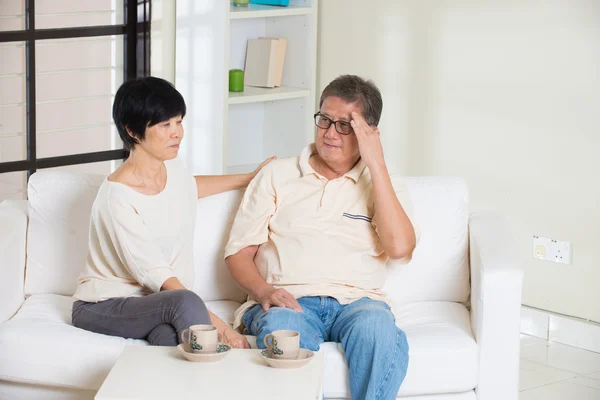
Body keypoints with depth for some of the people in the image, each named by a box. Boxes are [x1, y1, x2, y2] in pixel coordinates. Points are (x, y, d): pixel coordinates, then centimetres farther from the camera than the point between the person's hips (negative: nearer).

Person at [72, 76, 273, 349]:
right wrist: (217, 325, -30)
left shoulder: (173, 167, 4)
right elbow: (156, 275, -24)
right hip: (105, 306, -5)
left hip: (160, 304, 5)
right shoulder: (116, 196, -21)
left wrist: (249, 178, 36)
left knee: (169, 336, -33)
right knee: (186, 302, -35)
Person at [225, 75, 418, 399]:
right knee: (280, 328, -37)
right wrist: (263, 291, -10)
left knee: (378, 329, -36)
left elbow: (400, 248, -5)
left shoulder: (383, 185, 16)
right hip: (288, 301, 0)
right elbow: (239, 251, 13)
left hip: (356, 301, 0)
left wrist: (376, 164, -3)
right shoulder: (277, 175, 17)